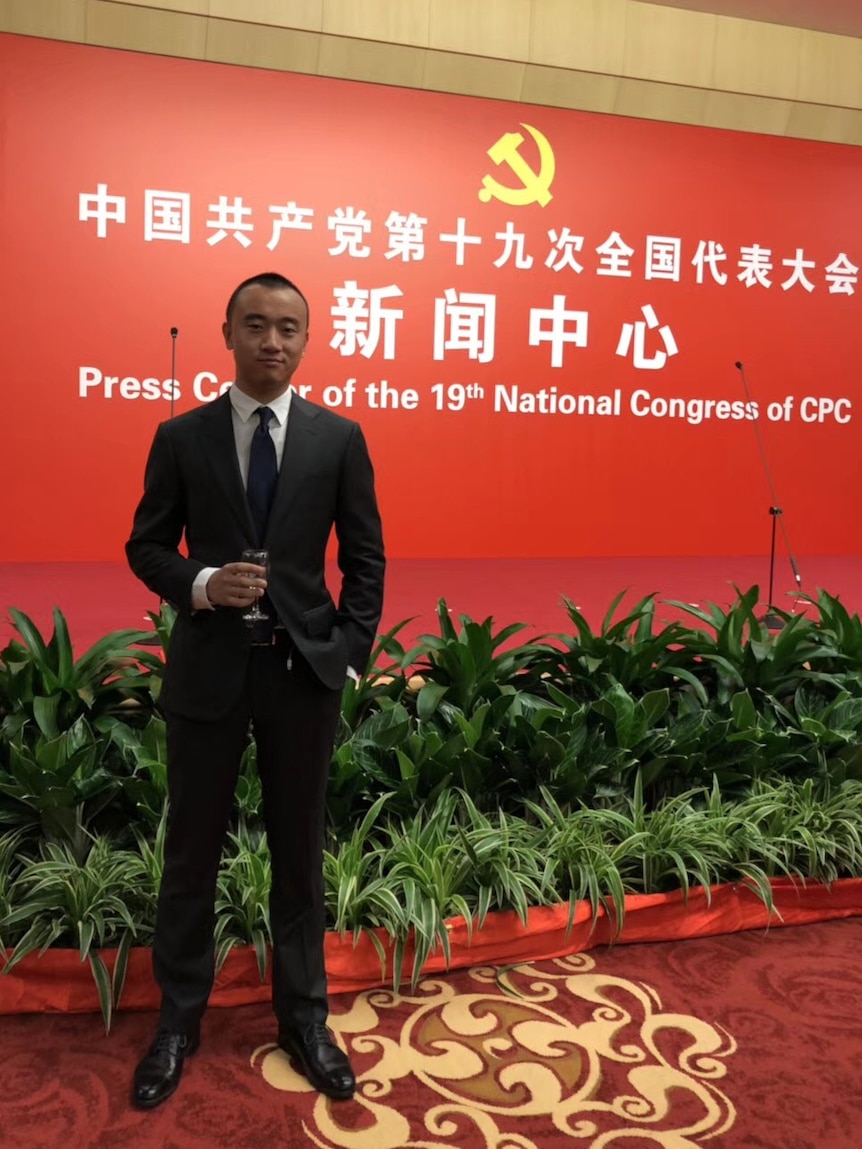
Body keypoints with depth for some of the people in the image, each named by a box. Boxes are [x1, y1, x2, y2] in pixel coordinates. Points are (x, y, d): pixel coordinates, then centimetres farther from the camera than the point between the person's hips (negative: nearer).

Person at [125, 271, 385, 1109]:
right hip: (208, 667, 0)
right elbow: (146, 546, 4)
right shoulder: (180, 436, 1)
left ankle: (302, 1016, 30)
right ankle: (179, 1017, 31)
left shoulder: (339, 438, 2)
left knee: (299, 851, 12)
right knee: (191, 849, 11)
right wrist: (202, 584, -16)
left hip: (303, 669, 0)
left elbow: (365, 558, 4)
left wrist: (350, 654, -4)